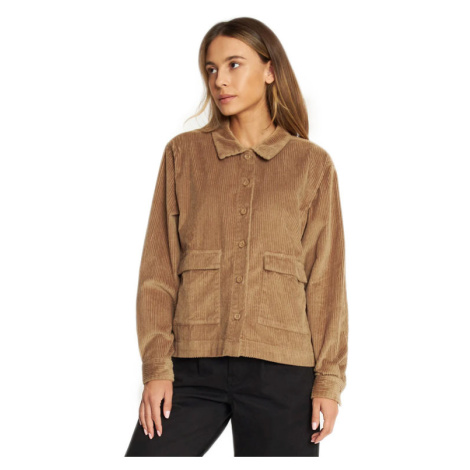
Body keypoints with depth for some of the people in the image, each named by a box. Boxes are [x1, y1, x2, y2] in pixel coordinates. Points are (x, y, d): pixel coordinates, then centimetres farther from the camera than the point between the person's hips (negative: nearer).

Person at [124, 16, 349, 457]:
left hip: (281, 374, -1)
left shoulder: (312, 164, 7)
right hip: (192, 369, 1)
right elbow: (158, 268, 7)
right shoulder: (184, 153, 10)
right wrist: (156, 366, -1)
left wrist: (329, 379, 0)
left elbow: (325, 277, 6)